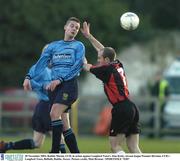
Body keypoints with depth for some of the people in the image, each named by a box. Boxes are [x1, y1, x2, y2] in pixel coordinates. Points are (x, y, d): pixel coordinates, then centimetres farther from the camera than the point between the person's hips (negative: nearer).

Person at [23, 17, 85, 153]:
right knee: (63, 122, 2)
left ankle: (55, 152, -18)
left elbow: (77, 66, -7)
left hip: (69, 84, -5)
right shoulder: (53, 46, 18)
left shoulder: (79, 46, 6)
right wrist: (29, 77, -7)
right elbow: (42, 62, 9)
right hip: (55, 85, 5)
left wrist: (59, 79, -17)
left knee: (54, 114, -21)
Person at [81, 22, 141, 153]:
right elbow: (102, 50, 27)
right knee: (134, 148, 4)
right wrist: (88, 36, 32)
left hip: (121, 109, -8)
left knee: (115, 146, -2)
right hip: (132, 108, 8)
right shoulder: (118, 66, 14)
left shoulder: (107, 70, -6)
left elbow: (87, 67, 9)